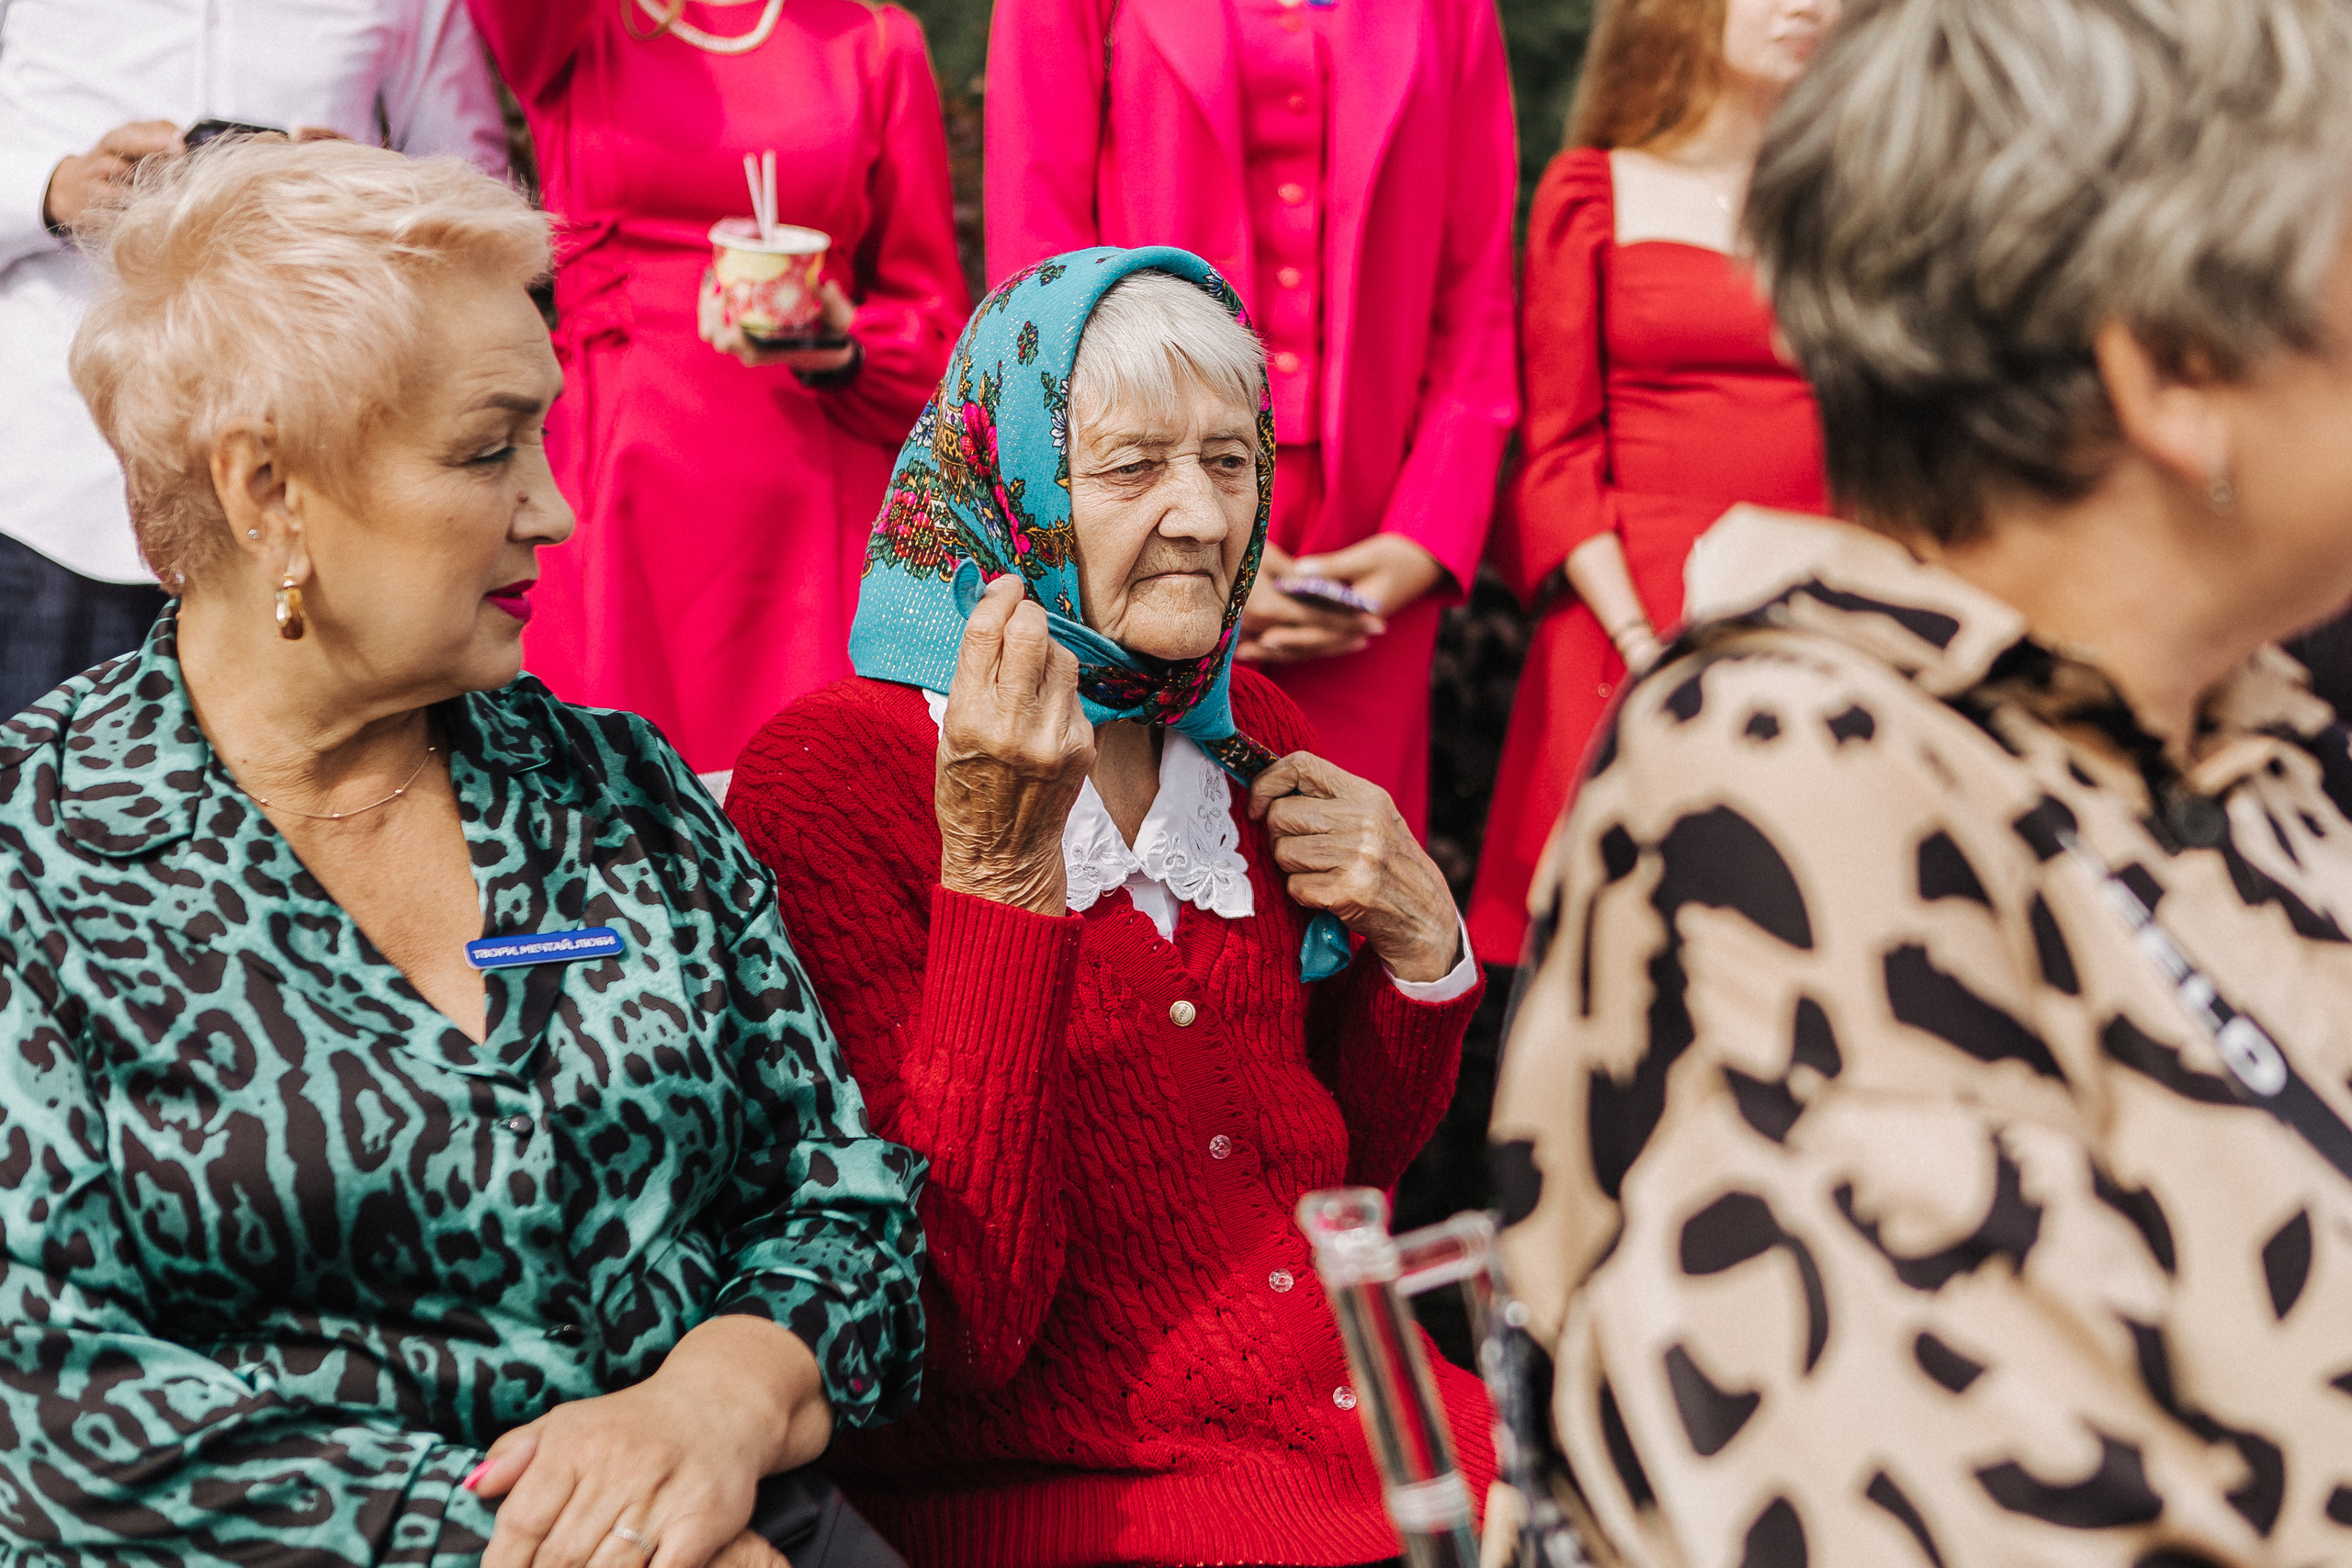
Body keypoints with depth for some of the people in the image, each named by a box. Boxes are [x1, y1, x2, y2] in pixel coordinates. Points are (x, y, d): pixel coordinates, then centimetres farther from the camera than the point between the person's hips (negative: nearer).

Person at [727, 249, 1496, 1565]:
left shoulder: (1248, 736, 10)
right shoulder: (834, 774, -9)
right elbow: (958, 1326, -18)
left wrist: (1418, 941, 1)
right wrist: (1000, 868, -23)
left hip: (1359, 1420, 6)